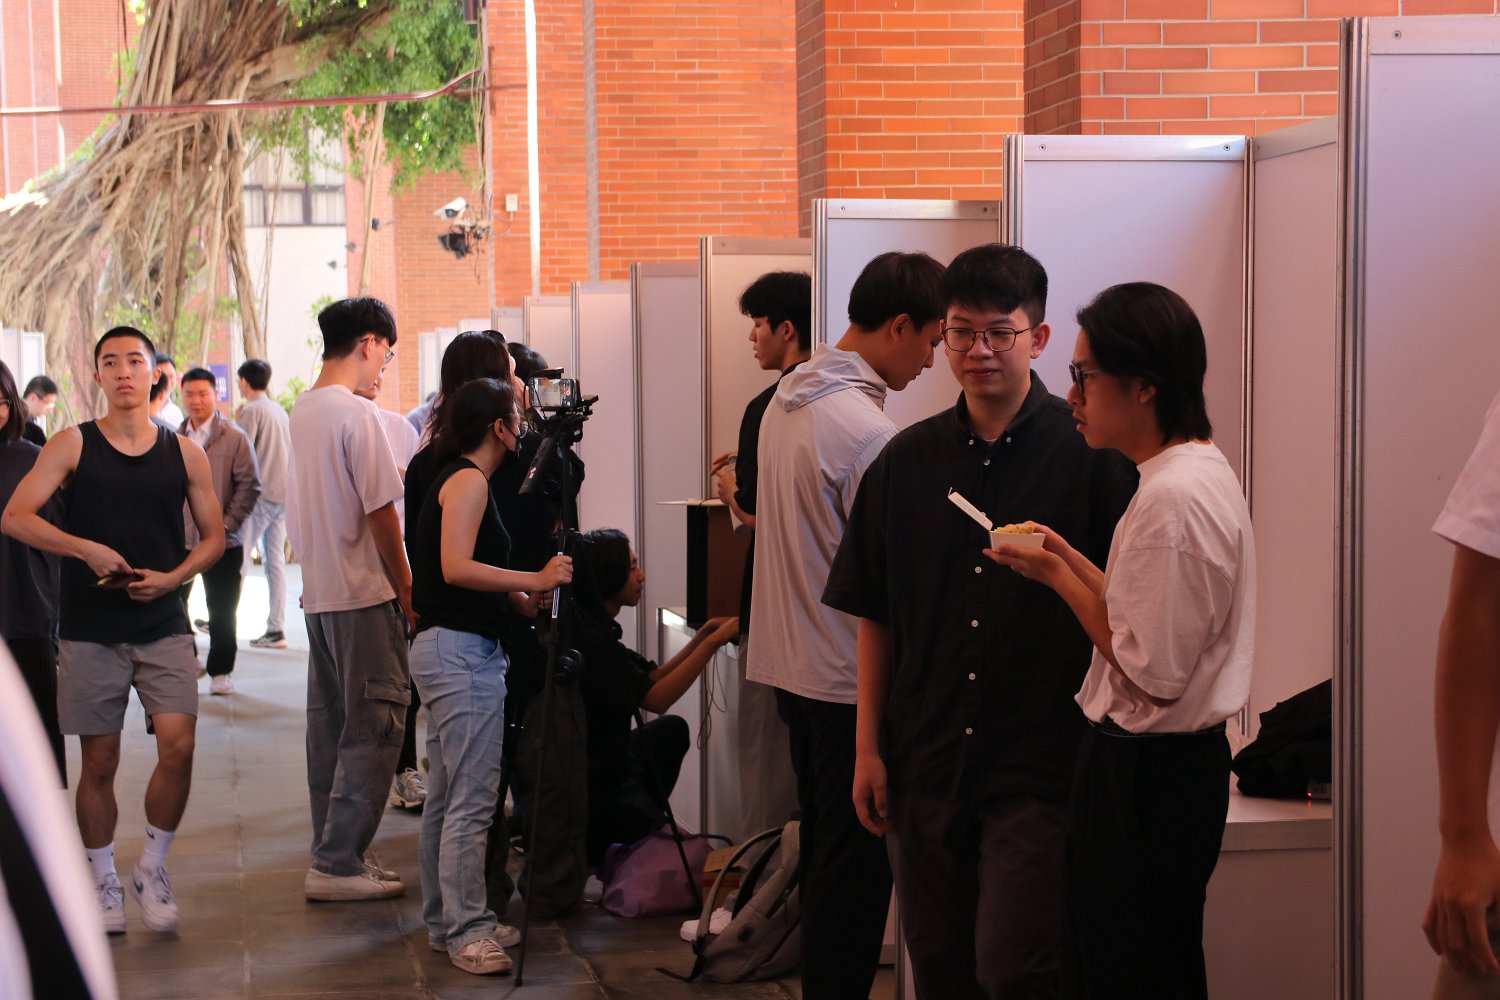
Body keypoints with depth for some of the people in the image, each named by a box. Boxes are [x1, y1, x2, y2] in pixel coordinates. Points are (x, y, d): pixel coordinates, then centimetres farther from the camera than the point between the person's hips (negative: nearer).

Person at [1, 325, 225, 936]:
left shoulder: (184, 454, 6)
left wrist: (172, 577, -7)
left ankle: (152, 869, 9)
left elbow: (213, 536, 11)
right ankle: (103, 882, 22)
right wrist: (88, 550, -19)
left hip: (164, 627, 1)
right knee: (99, 762, 5)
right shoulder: (72, 445, 1)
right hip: (91, 632, -1)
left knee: (178, 747, -12)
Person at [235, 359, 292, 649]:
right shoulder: (279, 410, 17)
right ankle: (276, 629, 3)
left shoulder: (251, 411, -8)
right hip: (284, 493, 8)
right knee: (275, 560, 6)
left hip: (261, 493, -8)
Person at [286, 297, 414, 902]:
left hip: (318, 593, 9)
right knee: (374, 726, -4)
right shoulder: (356, 414, -15)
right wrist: (407, 595, -9)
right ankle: (337, 864, -4)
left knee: (330, 725, 12)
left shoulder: (303, 410, 11)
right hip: (365, 592, -9)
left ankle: (332, 856, 19)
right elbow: (380, 513, -15)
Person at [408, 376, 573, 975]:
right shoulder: (468, 480, -12)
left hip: (445, 650, 11)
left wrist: (517, 595, 13)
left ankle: (445, 923, 21)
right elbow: (456, 566, -23)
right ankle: (468, 931, -6)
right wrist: (535, 581, -20)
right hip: (463, 652, -11)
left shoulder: (457, 478, 18)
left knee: (446, 796, 14)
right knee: (472, 801, -9)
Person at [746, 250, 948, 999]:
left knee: (823, 847, 18)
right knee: (857, 860, 0)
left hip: (791, 663, 9)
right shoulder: (866, 429, -21)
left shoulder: (788, 398, 7)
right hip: (849, 679, -9)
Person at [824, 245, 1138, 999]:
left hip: (1040, 766, -4)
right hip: (926, 764, 4)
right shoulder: (908, 460, 7)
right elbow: (875, 617, 10)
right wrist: (868, 747, 8)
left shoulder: (1089, 454, -6)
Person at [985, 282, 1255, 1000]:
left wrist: (1058, 577, -13)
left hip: (1145, 775, -10)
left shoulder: (1174, 498, -23)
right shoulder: (1202, 472, 10)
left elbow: (1154, 674, -23)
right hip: (1172, 760, 10)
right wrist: (1069, 559, 9)